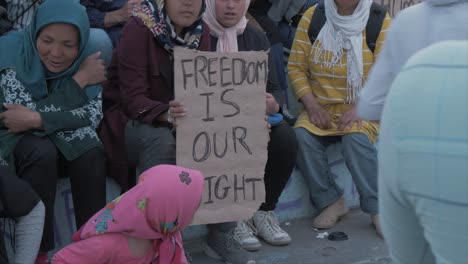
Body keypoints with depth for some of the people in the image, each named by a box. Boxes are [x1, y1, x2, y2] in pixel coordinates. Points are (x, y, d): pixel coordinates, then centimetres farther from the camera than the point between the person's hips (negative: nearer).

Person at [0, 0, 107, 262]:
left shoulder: (88, 56, -12)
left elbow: (93, 114, -19)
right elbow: (27, 111, -26)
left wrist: (37, 119, -34)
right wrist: (79, 81, -25)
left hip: (62, 137, 3)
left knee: (92, 152, -28)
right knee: (42, 153, -35)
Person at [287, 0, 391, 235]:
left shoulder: (381, 21, -5)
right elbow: (296, 67, 3)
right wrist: (312, 106, -11)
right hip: (321, 108, 3)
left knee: (356, 138, -33)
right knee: (302, 136, -26)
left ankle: (377, 207, -18)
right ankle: (331, 201, -11)